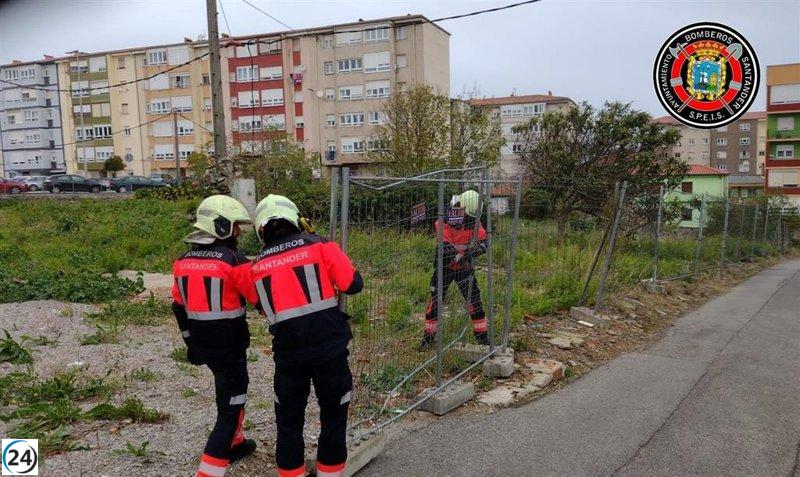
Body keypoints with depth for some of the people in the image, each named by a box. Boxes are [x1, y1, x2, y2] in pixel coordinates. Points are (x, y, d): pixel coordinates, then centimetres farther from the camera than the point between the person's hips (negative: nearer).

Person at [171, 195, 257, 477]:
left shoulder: (183, 261, 3)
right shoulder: (233, 261, -19)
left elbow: (179, 307, 11)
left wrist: (191, 342, 22)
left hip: (202, 345, 8)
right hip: (229, 346, -8)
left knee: (229, 391, 28)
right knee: (230, 407, 1)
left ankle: (233, 444, 45)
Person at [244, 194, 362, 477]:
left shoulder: (257, 267, 7)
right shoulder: (319, 246, -3)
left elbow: (264, 310, 16)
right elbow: (353, 285, -4)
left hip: (288, 352, 2)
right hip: (329, 347, -2)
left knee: (289, 419, 18)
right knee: (333, 413, 14)